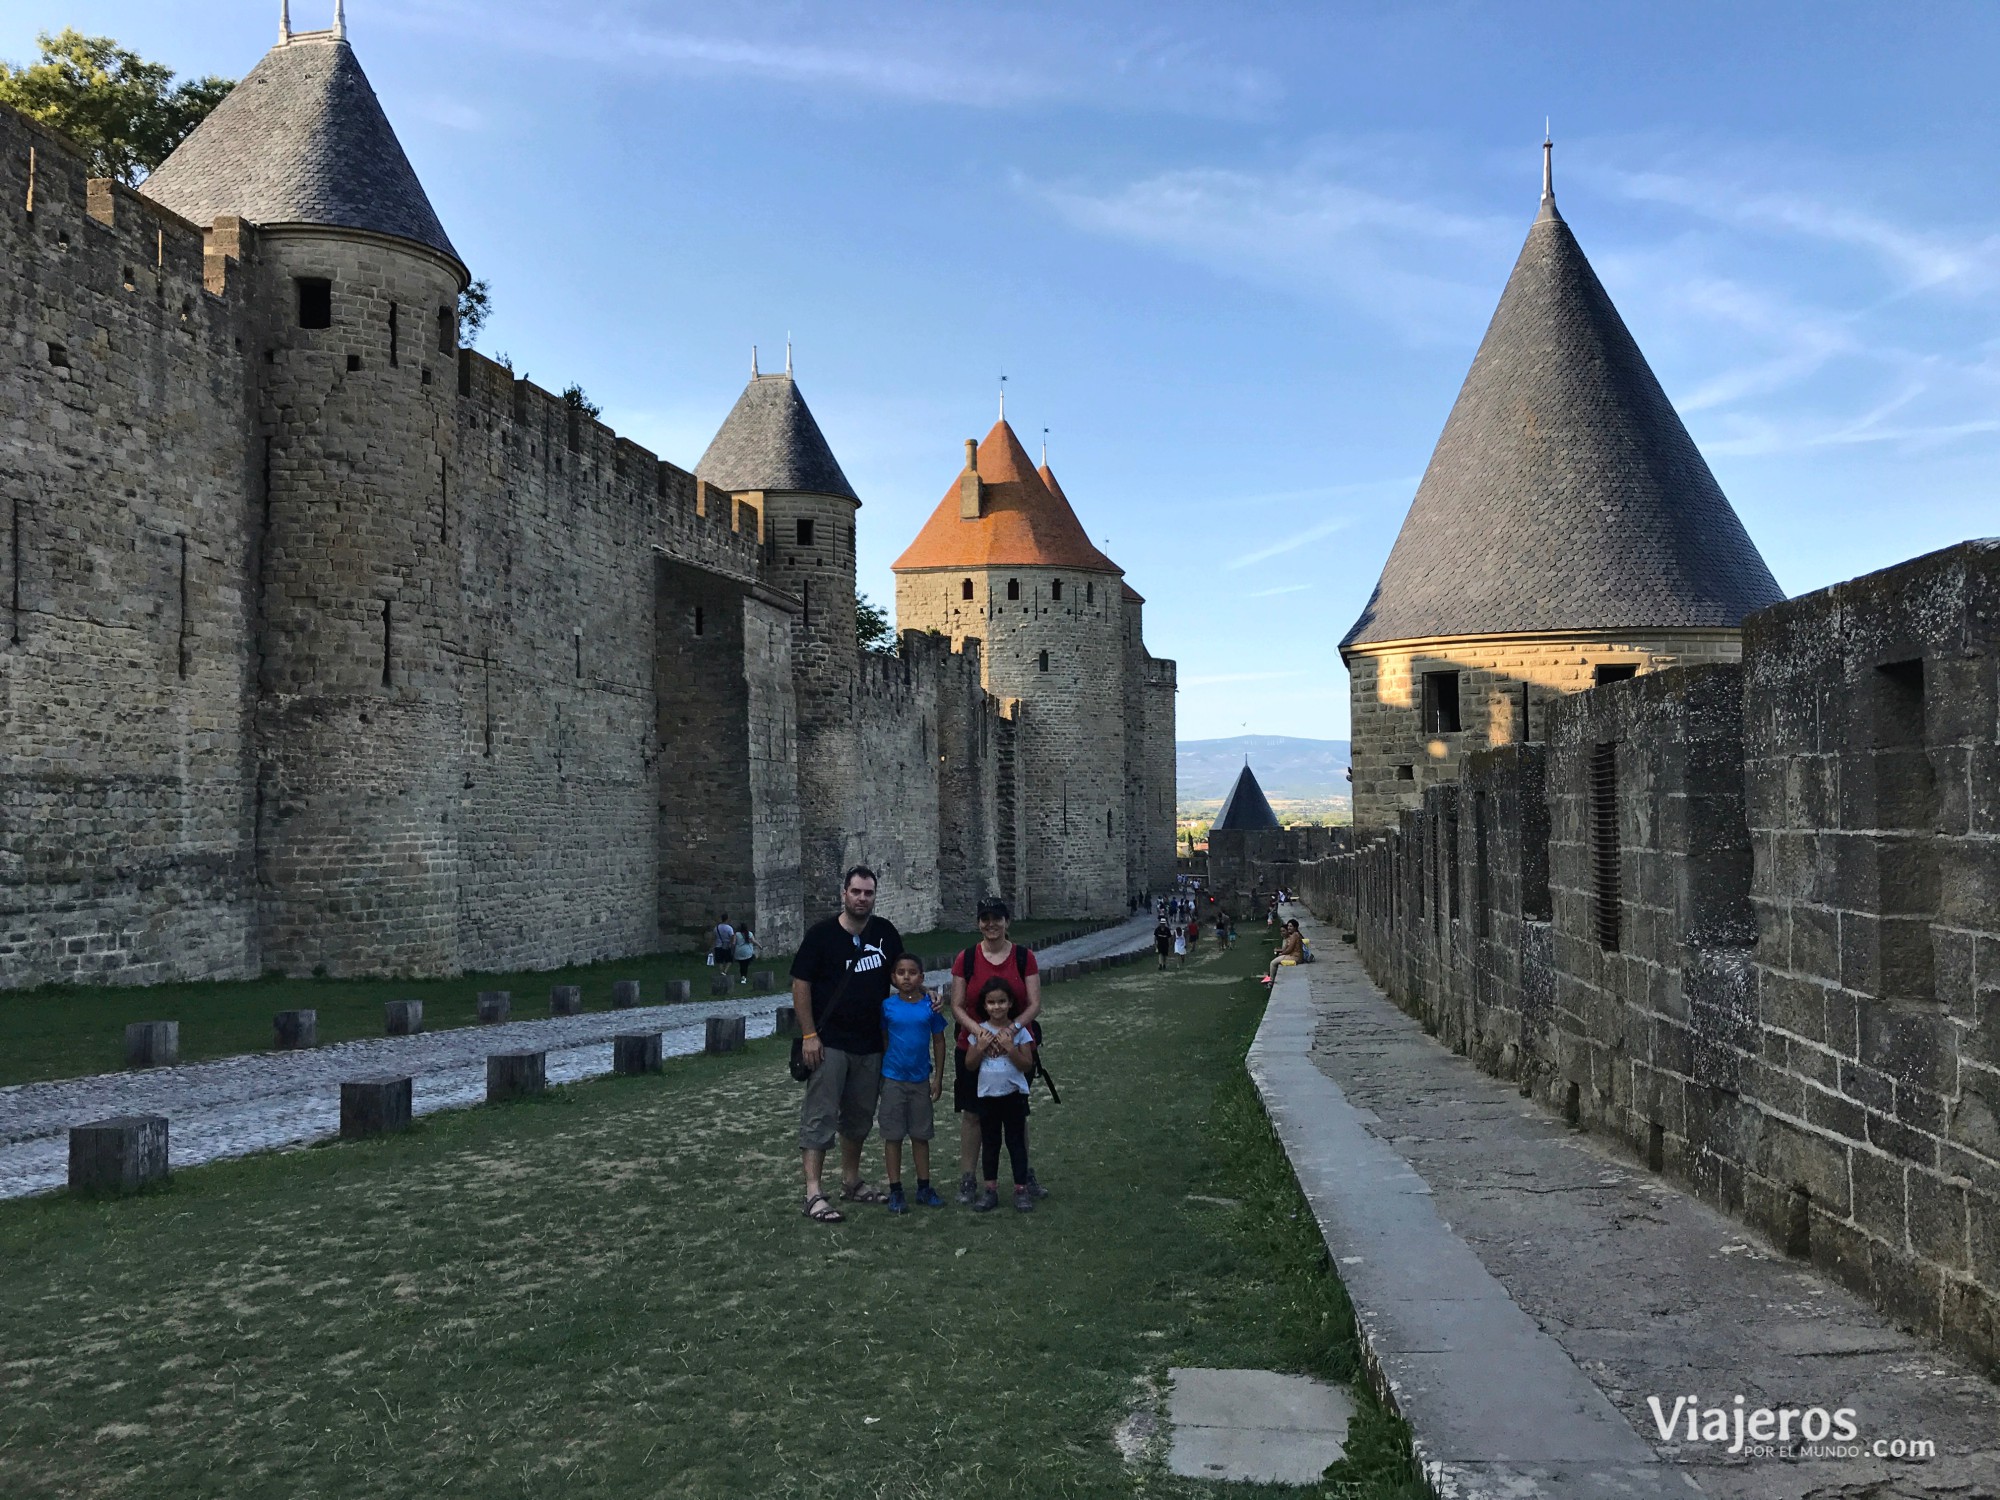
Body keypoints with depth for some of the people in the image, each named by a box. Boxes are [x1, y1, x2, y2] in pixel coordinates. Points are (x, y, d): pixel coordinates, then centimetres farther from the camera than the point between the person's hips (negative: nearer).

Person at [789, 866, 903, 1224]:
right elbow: (800, 984, -8)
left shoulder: (885, 933, 6)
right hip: (829, 1043, -5)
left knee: (859, 1116, 14)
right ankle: (813, 1194, -7)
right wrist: (809, 1035, -13)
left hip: (870, 1043, 5)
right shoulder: (821, 934, -8)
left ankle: (851, 1183, 27)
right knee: (820, 1116, -6)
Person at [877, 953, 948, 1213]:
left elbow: (938, 1041, 3)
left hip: (921, 1079, 1)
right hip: (893, 1078, -1)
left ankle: (924, 1187, 20)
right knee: (893, 1135, 3)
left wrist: (938, 1078, 2)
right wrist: (881, 1074, 2)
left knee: (921, 1135, 10)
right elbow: (882, 1040, 4)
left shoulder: (930, 1005, -3)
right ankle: (895, 1191, 10)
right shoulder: (887, 1006, -5)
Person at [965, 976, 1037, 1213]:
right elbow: (969, 1064, 2)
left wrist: (1010, 1048, -21)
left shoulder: (1019, 1031, -6)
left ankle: (1021, 1189, 10)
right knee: (989, 1142, 10)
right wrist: (981, 1047, -14)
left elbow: (1027, 1065, -9)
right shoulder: (980, 1031, 0)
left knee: (1016, 1141, 4)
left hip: (1013, 1094, -2)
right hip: (987, 1094, 2)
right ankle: (990, 1189, 18)